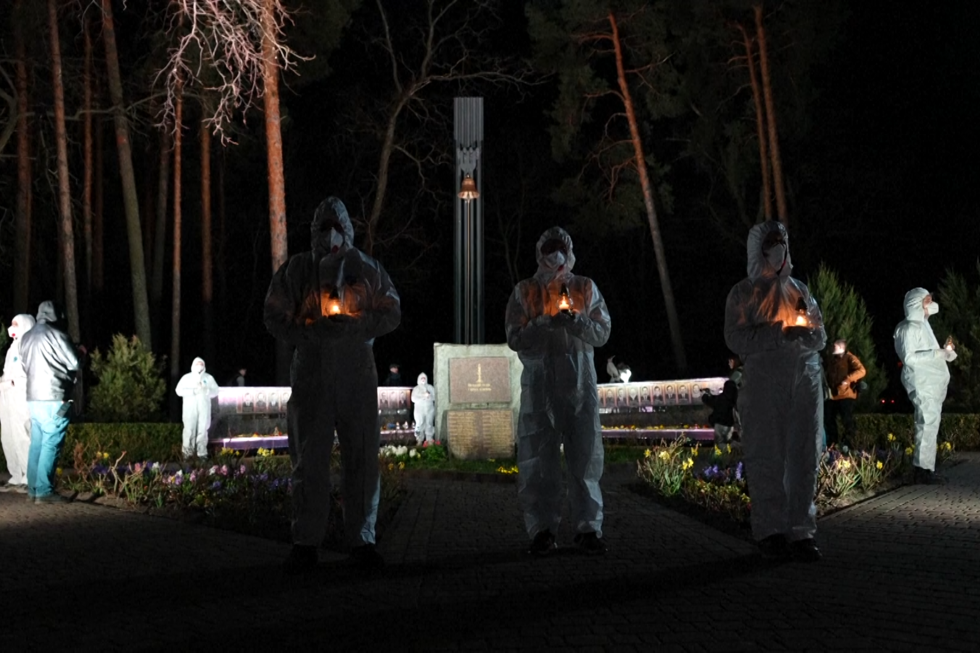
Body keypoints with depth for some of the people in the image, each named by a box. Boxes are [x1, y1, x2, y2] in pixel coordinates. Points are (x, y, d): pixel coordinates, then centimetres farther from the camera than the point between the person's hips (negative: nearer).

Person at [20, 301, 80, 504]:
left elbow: (26, 366, 16)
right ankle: (44, 491, -8)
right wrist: (66, 376, 16)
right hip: (54, 398, -7)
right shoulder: (56, 335, -8)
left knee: (37, 443, 11)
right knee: (51, 445, -6)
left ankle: (33, 489, 13)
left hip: (33, 397, 7)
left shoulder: (26, 337, 12)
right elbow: (74, 365, -4)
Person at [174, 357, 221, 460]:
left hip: (204, 408, 1)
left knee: (203, 430, -3)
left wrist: (205, 390, -12)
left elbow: (215, 391, 7)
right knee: (189, 430, -6)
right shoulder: (186, 377, 9)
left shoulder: (209, 378, 14)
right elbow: (179, 390, -2)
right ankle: (188, 453, -1)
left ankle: (202, 453, 1)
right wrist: (193, 391, -13)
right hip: (190, 408, -1)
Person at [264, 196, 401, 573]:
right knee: (309, 459, -1)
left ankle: (361, 540, 10)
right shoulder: (296, 270, 7)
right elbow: (275, 319, 5)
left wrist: (354, 326, -11)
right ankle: (305, 544, 5)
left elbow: (391, 313, 7)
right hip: (311, 374, -1)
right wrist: (313, 330, -13)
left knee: (362, 458, 1)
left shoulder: (367, 269, 10)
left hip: (358, 375, 1)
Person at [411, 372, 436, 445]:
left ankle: (430, 440, -3)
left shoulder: (430, 387, 15)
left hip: (430, 409, 1)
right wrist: (423, 396, -11)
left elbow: (435, 396, 7)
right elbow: (414, 399, -2)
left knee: (429, 424, -6)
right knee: (420, 424, -9)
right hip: (419, 409, -1)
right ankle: (419, 440, -6)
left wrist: (429, 396, -12)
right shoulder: (416, 389, 10)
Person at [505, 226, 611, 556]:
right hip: (539, 381, -1)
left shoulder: (586, 288, 11)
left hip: (579, 382, 1)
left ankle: (588, 527, 4)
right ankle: (542, 529, 3)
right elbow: (515, 338, 0)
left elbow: (602, 333, 4)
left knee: (585, 455, -1)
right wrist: (546, 322, -14)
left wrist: (575, 321, -14)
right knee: (538, 458, -3)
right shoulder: (525, 292, 8)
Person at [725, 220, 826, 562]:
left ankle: (802, 531, 3)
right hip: (764, 383, -3)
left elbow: (820, 336, 14)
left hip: (806, 380, 4)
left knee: (804, 457, 0)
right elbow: (736, 338, -5)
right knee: (766, 458, -5)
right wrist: (780, 334, -15)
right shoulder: (743, 293, 7)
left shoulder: (800, 289, 19)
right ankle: (770, 531, 0)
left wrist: (803, 334, -8)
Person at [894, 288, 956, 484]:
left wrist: (944, 351, 13)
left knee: (930, 425, 8)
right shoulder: (909, 328, -11)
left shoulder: (923, 325, 20)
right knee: (928, 425, -12)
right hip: (922, 384, -10)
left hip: (932, 384, 10)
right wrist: (937, 353, -21)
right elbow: (909, 357, -20)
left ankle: (925, 468, 11)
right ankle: (922, 469, -12)